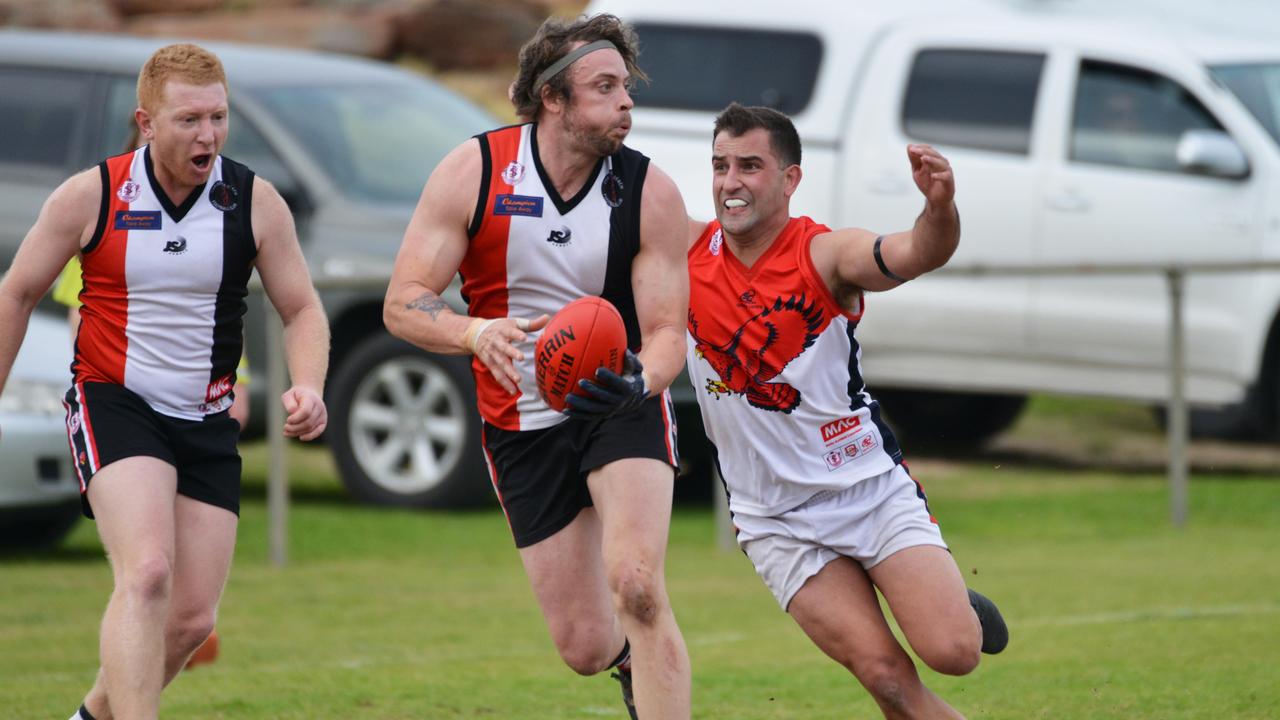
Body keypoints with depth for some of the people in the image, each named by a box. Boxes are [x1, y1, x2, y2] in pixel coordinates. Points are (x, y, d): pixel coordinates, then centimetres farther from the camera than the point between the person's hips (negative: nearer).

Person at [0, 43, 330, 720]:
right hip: (112, 404, -3)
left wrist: (308, 387, -15)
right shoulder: (91, 195, -7)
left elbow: (302, 310, 5)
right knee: (147, 574, -27)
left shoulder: (255, 201, -2)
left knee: (192, 618, 2)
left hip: (205, 422, 4)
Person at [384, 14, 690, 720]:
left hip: (622, 405, -1)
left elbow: (666, 332, -10)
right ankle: (634, 656, 42)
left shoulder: (651, 192, -10)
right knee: (586, 648, 3)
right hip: (522, 420, 1)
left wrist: (640, 382, -33)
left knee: (635, 586, -27)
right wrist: (476, 332, -33)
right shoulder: (473, 172, -11)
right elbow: (402, 304, -12)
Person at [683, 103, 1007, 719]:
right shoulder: (687, 250, -2)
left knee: (952, 652, -17)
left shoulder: (826, 255, -13)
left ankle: (959, 607, 18)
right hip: (777, 522, 2)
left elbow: (918, 254, -31)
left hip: (872, 490, -2)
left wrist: (941, 204, -52)